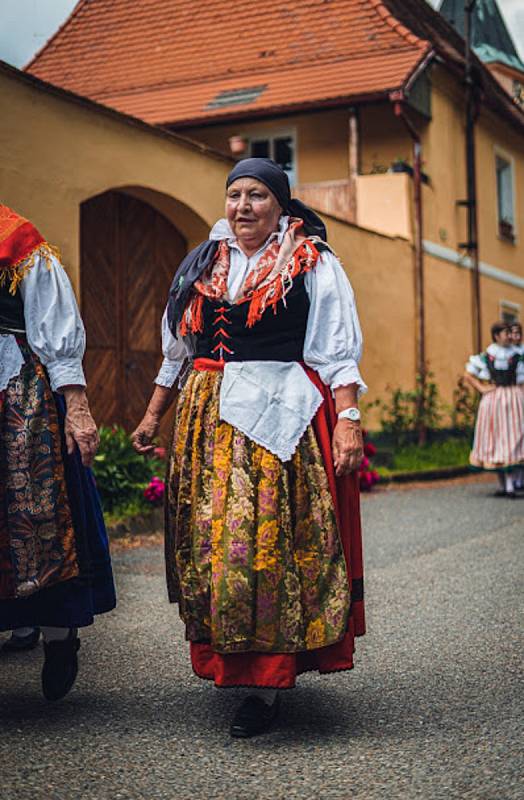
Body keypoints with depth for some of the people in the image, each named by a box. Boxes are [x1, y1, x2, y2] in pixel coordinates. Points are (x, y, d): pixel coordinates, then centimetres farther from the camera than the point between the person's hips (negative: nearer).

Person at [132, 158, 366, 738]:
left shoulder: (312, 265, 2)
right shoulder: (202, 266, 18)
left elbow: (338, 353, -4)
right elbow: (178, 352, 23)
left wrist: (347, 419, -15)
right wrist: (154, 414, 20)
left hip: (280, 419, -5)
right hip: (207, 422, 6)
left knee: (271, 539, -9)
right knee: (208, 536, 4)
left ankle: (268, 682, -3)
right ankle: (226, 661, 18)